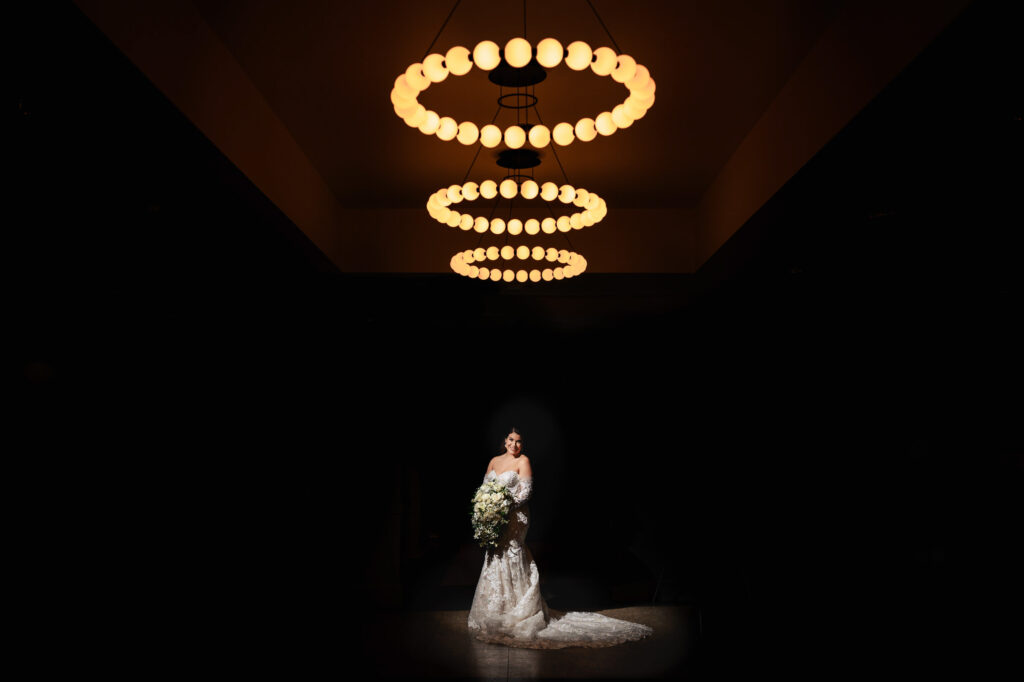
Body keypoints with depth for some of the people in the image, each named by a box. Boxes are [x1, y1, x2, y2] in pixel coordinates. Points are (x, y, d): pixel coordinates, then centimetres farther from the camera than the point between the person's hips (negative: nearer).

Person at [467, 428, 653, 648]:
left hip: (514, 518, -6)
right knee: (496, 561, 10)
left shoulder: (523, 461, -5)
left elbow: (525, 492, -11)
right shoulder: (494, 461, 12)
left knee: (511, 561, -6)